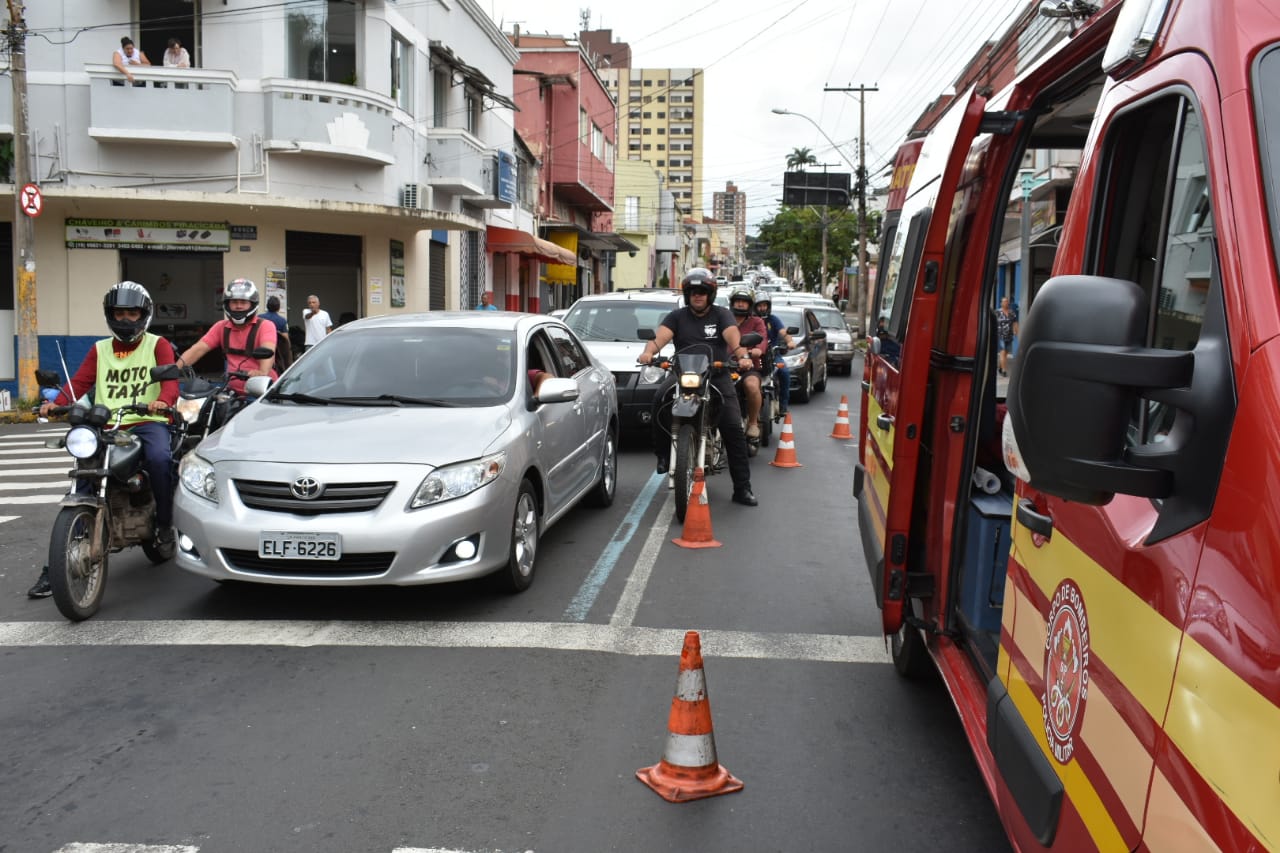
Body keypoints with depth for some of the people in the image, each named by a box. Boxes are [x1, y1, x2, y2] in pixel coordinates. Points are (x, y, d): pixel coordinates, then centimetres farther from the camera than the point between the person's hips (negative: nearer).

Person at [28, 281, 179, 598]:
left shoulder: (157, 345, 10)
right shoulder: (100, 350, 21)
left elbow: (171, 378, -7)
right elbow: (79, 382, 8)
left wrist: (163, 400, -31)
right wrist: (56, 402, -13)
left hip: (147, 423, -3)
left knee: (159, 458, -37)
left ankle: (165, 522, -14)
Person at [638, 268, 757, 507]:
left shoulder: (721, 314, 9)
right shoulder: (677, 316, 12)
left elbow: (733, 336, -11)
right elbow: (661, 336, -7)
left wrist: (742, 355, -32)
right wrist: (649, 351, -30)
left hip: (717, 375, 0)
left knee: (734, 429, -10)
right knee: (660, 401, -32)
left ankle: (742, 488, -3)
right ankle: (663, 454, -16)